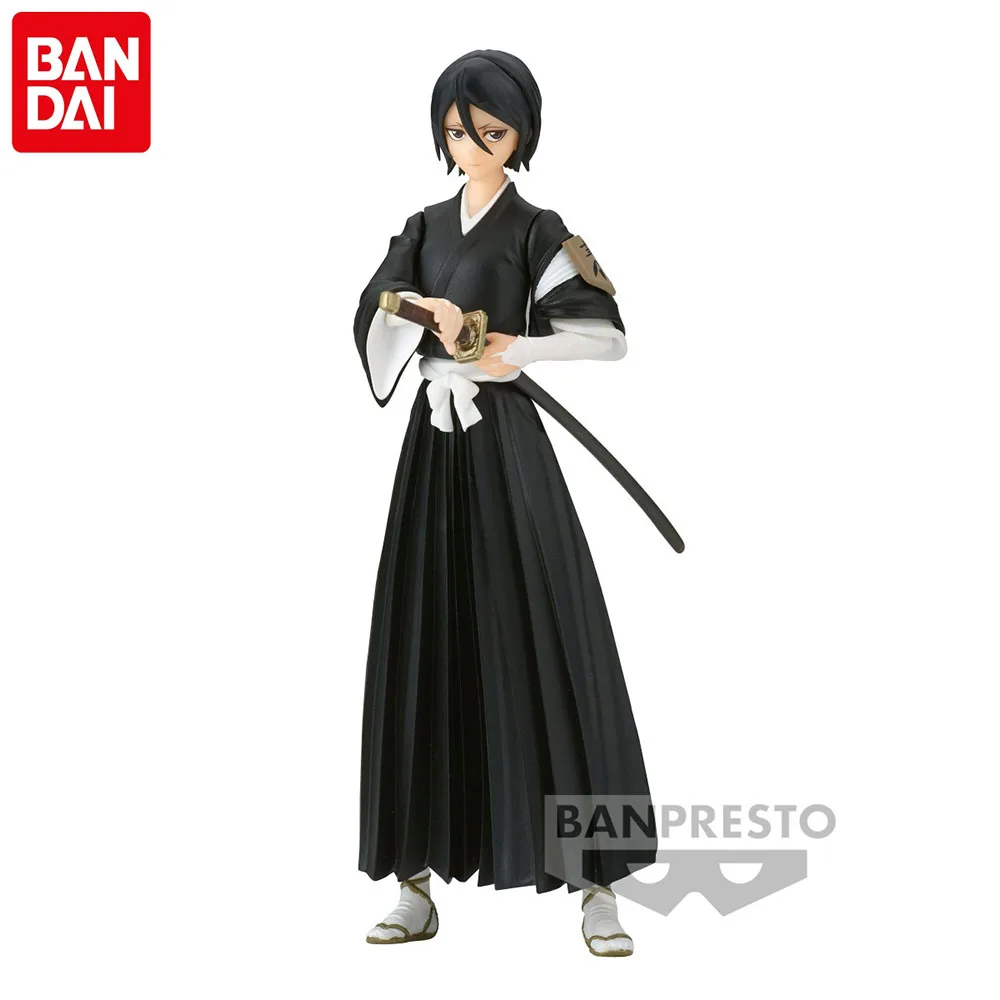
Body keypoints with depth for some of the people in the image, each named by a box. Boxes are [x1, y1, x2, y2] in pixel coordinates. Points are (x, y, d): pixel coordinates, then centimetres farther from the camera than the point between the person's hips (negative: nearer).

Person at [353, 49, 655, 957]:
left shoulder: (537, 232, 0)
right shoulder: (425, 229, 15)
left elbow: (611, 338, -9)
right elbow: (370, 316, -1)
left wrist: (518, 350, -20)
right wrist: (424, 307, -20)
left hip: (505, 449, -5)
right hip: (433, 449, 5)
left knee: (539, 648, -8)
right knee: (426, 653, 3)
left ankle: (599, 889, -2)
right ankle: (421, 884, 10)